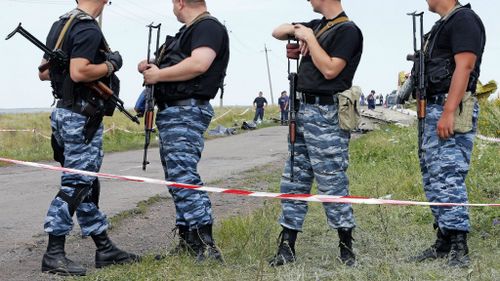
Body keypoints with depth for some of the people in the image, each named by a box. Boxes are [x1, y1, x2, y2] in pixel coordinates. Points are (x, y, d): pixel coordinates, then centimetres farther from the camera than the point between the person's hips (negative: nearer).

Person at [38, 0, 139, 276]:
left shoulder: (61, 24, 13)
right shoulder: (89, 29, -16)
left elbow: (44, 72, 17)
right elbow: (79, 73, -26)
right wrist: (110, 65, -12)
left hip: (65, 112, 10)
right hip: (82, 118, -10)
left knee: (87, 183, 12)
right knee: (75, 184, -6)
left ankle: (105, 248, 20)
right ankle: (54, 254, -4)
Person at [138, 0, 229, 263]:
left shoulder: (209, 27, -9)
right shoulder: (187, 30, 22)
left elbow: (199, 64, -25)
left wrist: (157, 75, -15)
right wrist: (151, 68, 10)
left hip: (187, 112, -11)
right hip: (170, 112, 11)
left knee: (183, 177, -18)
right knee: (177, 177, 12)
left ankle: (206, 248, -20)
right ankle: (187, 242, 18)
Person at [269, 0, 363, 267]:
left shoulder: (347, 30, -8)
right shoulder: (316, 25, 16)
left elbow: (330, 70, -17)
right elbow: (277, 32, 24)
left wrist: (309, 37, -10)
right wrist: (296, 29, 4)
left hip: (327, 115, -9)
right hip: (304, 110, 9)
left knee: (332, 183, -6)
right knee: (293, 181, 7)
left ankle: (347, 247, 4)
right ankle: (286, 247, 11)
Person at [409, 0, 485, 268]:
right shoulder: (442, 25, 21)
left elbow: (464, 67, -20)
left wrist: (448, 113, -26)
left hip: (452, 112, -11)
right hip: (434, 109, 11)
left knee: (448, 178, -15)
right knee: (433, 179, 12)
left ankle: (459, 250, -15)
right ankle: (444, 242, 18)